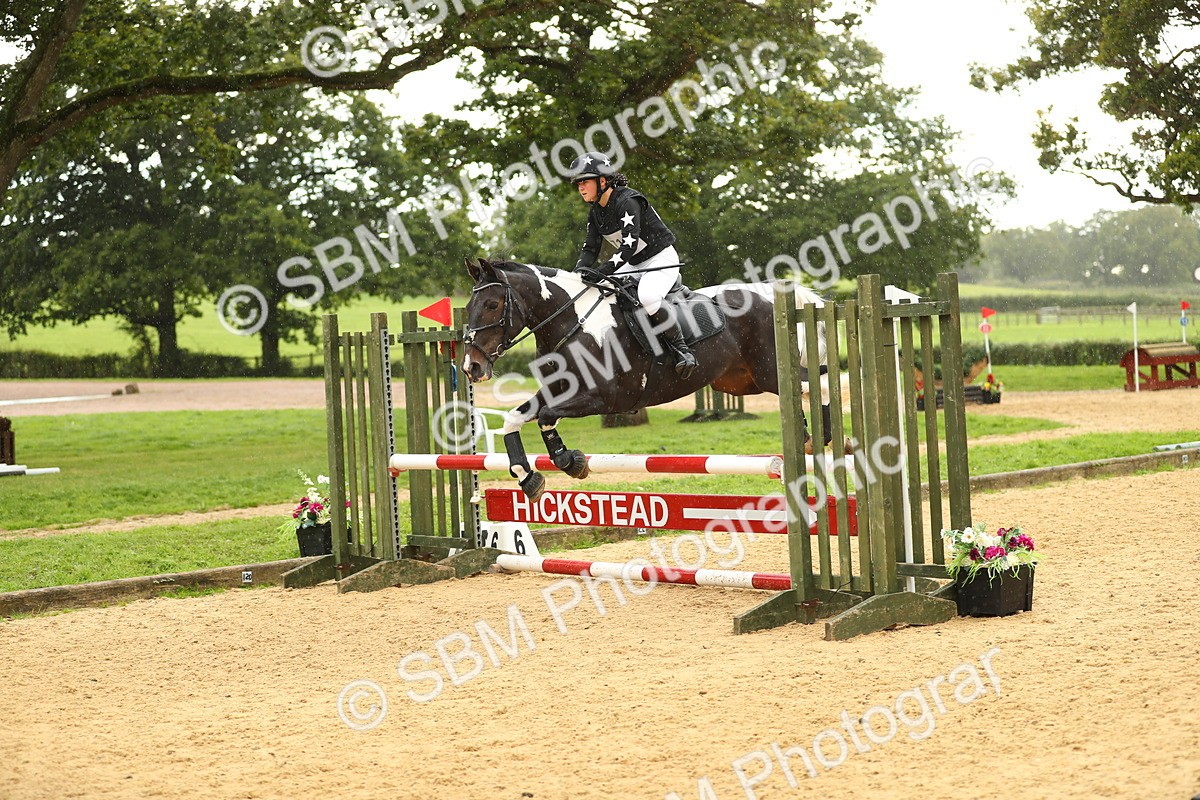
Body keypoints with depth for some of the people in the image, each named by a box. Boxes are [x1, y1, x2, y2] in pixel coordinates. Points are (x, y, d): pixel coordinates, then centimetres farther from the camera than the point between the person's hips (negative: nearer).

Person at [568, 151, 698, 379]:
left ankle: (682, 350, -25)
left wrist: (602, 271, -39)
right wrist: (580, 271, -16)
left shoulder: (627, 201, -22)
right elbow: (590, 247, 5)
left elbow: (629, 245, -30)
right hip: (634, 265, 10)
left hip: (661, 259, -9)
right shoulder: (595, 213, 6)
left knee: (647, 296, -38)